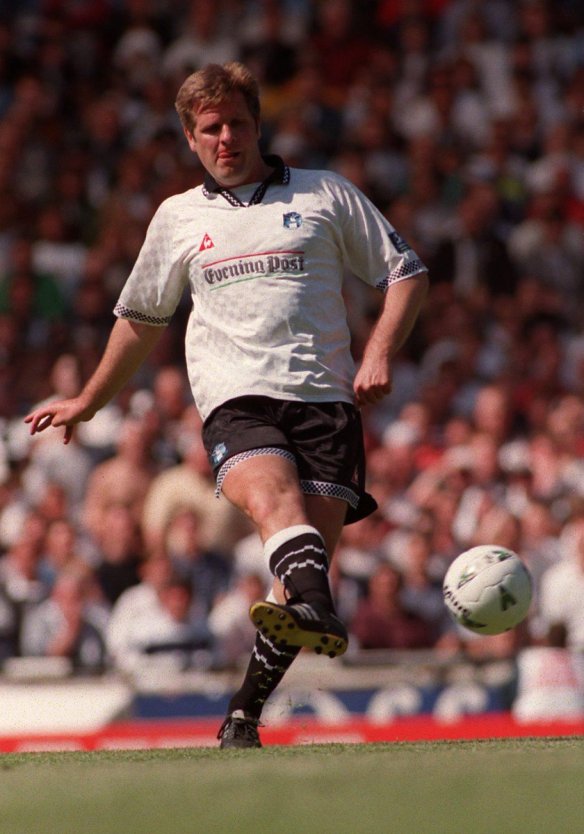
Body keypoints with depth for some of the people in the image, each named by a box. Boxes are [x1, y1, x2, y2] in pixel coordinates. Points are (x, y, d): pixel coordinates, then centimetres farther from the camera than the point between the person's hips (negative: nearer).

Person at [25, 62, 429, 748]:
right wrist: (87, 403, 41)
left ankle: (244, 715, -5)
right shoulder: (177, 218, 22)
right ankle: (317, 612, -64)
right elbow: (140, 319, 35)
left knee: (312, 552, -15)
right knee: (270, 492, -33)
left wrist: (379, 355, 1)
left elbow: (405, 273, 17)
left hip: (325, 395, 0)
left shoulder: (326, 196, 15)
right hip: (236, 398, 0)